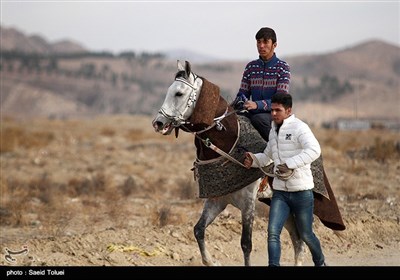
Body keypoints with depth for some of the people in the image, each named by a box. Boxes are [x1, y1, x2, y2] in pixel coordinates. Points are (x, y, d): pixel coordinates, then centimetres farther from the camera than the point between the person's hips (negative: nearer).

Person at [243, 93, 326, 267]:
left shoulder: (299, 127, -12)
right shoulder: (274, 131, 11)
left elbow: (314, 150, -28)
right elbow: (267, 156, 26)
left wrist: (289, 164, -32)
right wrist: (253, 159, 4)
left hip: (302, 192, -6)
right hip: (280, 192, 6)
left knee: (306, 235, 10)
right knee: (272, 232, -10)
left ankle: (320, 263, 34)